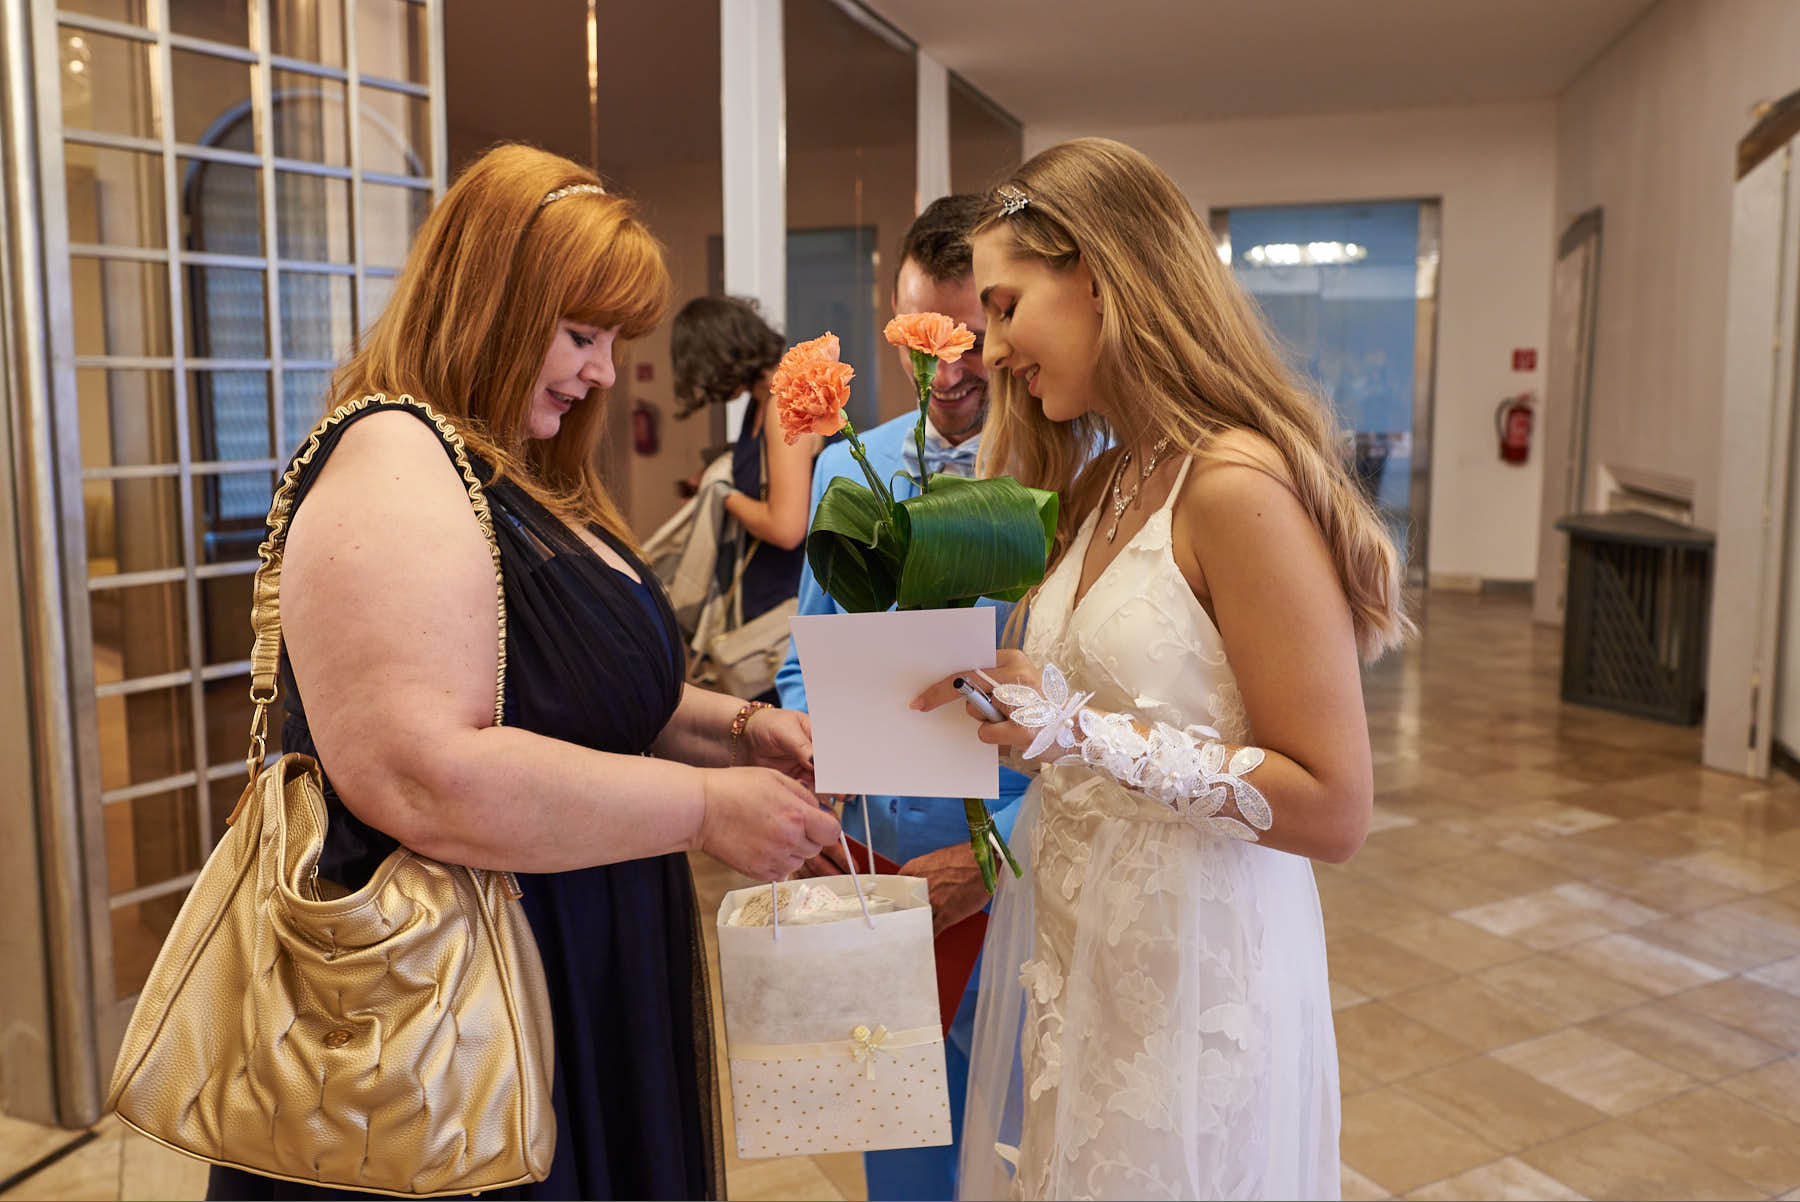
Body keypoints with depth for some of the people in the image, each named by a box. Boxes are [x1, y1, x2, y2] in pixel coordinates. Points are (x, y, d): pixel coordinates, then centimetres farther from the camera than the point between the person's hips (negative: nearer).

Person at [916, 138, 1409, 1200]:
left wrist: (1084, 732, -27)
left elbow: (1335, 808, -21)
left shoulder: (1236, 484, -20)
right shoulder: (1101, 487, 6)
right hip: (1075, 947, 8)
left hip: (1193, 974, -7)